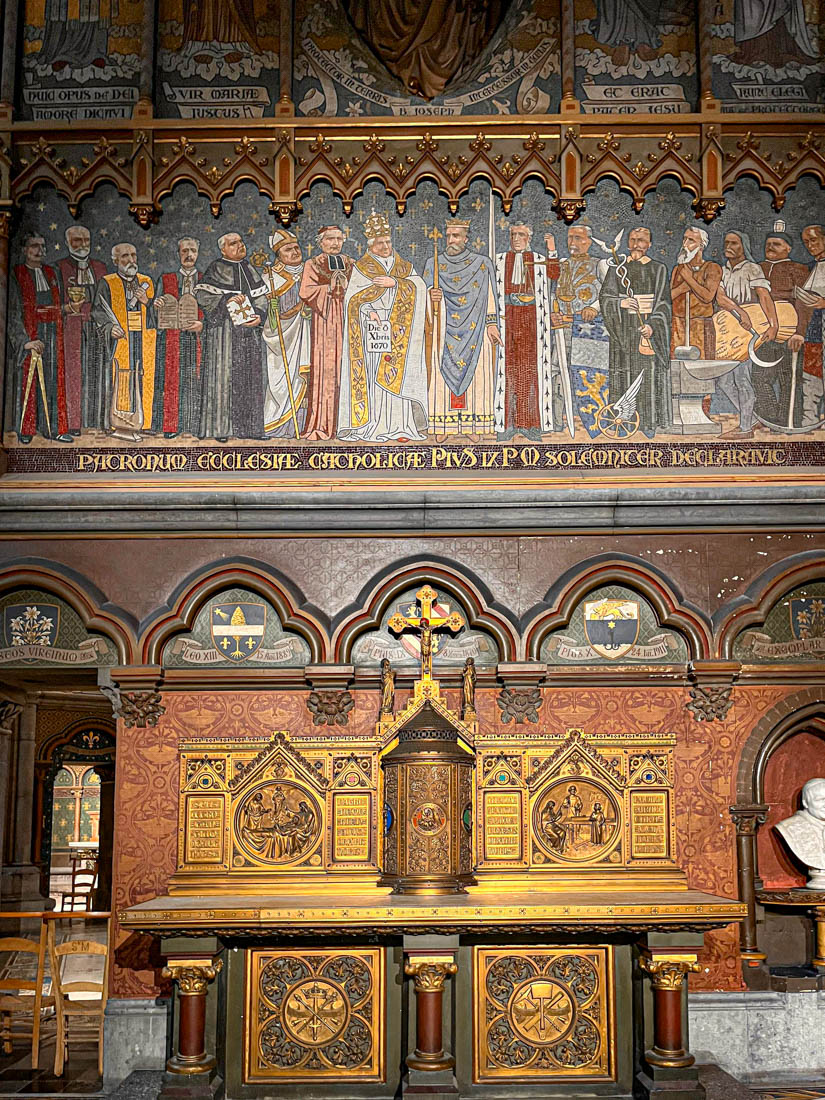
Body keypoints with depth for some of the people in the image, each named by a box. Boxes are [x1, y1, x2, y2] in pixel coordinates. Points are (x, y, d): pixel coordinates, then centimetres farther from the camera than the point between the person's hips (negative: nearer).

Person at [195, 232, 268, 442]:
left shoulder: (249, 269, 16)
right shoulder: (216, 269, -1)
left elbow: (261, 297, 14)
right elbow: (202, 295, -9)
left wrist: (259, 315, -5)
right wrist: (227, 300, -19)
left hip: (248, 328, 6)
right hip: (224, 328, -6)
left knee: (249, 376, 4)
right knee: (223, 374, -8)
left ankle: (247, 427, 8)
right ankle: (219, 428, -6)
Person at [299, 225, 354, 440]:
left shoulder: (351, 264, 19)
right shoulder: (312, 265, 9)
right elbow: (306, 292, -5)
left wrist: (346, 286, -6)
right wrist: (329, 288, -10)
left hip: (346, 319, 3)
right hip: (323, 320, -3)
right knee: (324, 368, -8)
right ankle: (321, 425, -7)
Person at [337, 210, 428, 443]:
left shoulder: (404, 266, 16)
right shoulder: (362, 268, 8)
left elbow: (419, 286, -1)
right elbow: (353, 297, -3)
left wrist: (394, 282, -12)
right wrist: (369, 310, -18)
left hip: (400, 331, 2)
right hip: (374, 328, -2)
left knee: (398, 376, -2)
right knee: (374, 377, -8)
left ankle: (400, 426, -2)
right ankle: (375, 426, -7)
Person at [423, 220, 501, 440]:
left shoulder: (482, 264, 6)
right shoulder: (434, 265, 9)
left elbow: (489, 297, 5)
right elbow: (428, 290, 5)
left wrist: (491, 324, -3)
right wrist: (432, 296, -19)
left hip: (473, 330, 0)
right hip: (445, 330, 1)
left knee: (475, 372, -2)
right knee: (444, 373, -4)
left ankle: (473, 425, 3)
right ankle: (443, 426, 0)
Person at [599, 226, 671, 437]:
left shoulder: (658, 269, 4)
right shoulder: (617, 268, 7)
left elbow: (663, 302, -1)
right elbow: (604, 296, 0)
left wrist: (653, 325, -17)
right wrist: (620, 303, -21)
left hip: (650, 326, -1)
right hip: (624, 329, 1)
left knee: (650, 375, -3)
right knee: (625, 372, -1)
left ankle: (649, 422, 2)